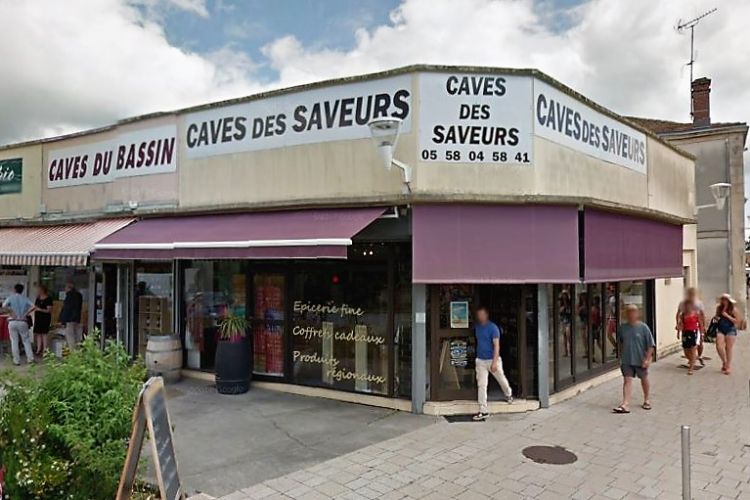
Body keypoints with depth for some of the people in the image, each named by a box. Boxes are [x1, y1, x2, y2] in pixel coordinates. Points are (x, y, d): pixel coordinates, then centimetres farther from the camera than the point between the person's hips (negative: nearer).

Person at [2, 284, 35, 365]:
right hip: (22, 322, 1)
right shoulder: (25, 298, 4)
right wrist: (25, 314, -3)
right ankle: (30, 358, 8)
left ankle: (16, 360, 8)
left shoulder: (11, 297, 1)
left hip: (12, 322, -1)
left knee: (14, 341, 6)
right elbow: (33, 307, -10)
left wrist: (11, 312, -5)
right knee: (26, 340, 10)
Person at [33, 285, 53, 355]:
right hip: (38, 318, 7)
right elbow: (34, 307, 20)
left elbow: (49, 310, -14)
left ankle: (44, 349, -2)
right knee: (38, 333, 6)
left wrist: (40, 309, -25)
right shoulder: (38, 299, 12)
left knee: (43, 333, -6)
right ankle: (39, 349, 11)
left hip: (45, 318, -7)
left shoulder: (48, 299, -10)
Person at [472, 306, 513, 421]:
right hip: (480, 360, 4)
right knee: (481, 385, -2)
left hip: (492, 359, -4)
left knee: (501, 380, 17)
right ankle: (483, 411, 0)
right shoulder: (477, 327, 5)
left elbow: (496, 345, -17)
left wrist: (494, 362, -24)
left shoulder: (493, 328, -13)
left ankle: (508, 394, 49)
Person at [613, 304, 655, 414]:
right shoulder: (622, 328, -2)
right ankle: (625, 404, -9)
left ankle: (646, 401, 38)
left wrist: (647, 359, -14)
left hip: (640, 360, -2)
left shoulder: (643, 327, -12)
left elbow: (650, 345, -9)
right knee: (627, 380, -5)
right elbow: (620, 343, 12)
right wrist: (621, 356, 11)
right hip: (626, 360, 2)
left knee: (644, 379, 17)